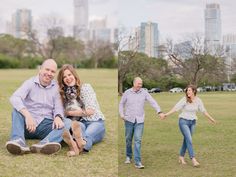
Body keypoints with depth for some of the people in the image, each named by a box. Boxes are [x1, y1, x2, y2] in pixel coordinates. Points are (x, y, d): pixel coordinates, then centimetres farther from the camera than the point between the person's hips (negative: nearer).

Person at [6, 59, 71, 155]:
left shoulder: (56, 87, 10)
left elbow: (58, 107, 0)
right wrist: (27, 115, -35)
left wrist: (58, 117, -26)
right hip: (28, 125, -1)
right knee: (17, 110, -26)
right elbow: (14, 98, -17)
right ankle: (19, 142, -47)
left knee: (68, 122, -23)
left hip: (46, 126, 2)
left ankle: (44, 144, -50)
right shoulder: (30, 83, 0)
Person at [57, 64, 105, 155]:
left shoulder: (85, 87, 0)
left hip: (95, 122, -2)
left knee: (87, 135, -35)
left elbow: (90, 111, -9)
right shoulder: (65, 94, 13)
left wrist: (69, 112, -5)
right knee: (79, 126, -34)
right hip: (80, 123, 2)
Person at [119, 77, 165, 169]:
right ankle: (128, 156, 32)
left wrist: (159, 112, -18)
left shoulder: (144, 92, -1)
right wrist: (121, 114, 0)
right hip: (129, 120, 1)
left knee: (138, 140, -9)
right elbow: (121, 104, 12)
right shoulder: (127, 92, 0)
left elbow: (153, 102, -6)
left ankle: (137, 162, -9)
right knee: (128, 139, 10)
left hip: (139, 121, -1)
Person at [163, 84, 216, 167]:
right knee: (189, 140, -12)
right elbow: (176, 107, -19)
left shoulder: (198, 100, -2)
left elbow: (203, 110, 9)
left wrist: (211, 118, 16)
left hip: (192, 122, 4)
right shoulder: (184, 100, -13)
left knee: (186, 140, 11)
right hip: (183, 121, -4)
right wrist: (167, 114, -29)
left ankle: (181, 157, 26)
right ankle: (193, 159, -13)